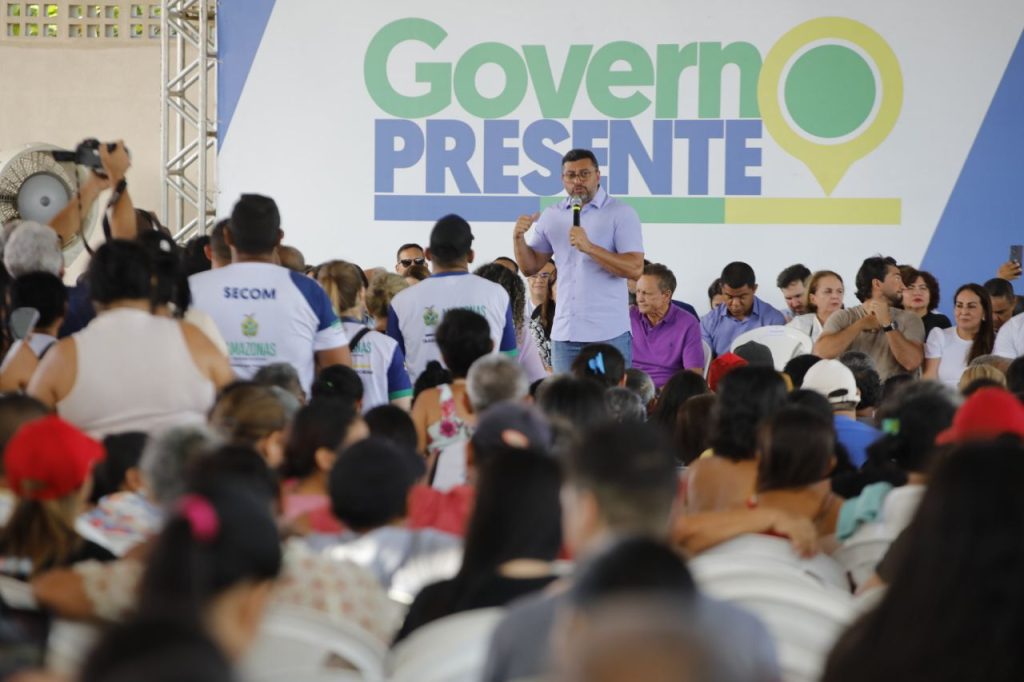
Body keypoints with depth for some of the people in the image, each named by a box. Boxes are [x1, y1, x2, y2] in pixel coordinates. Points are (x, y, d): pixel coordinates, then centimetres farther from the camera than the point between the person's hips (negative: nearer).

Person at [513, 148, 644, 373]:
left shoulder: (621, 214, -2)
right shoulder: (551, 216, 12)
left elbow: (635, 268, -13)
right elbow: (530, 267, 16)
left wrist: (589, 247, -22)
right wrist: (519, 238, -4)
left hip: (609, 334, -4)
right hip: (564, 335, 5)